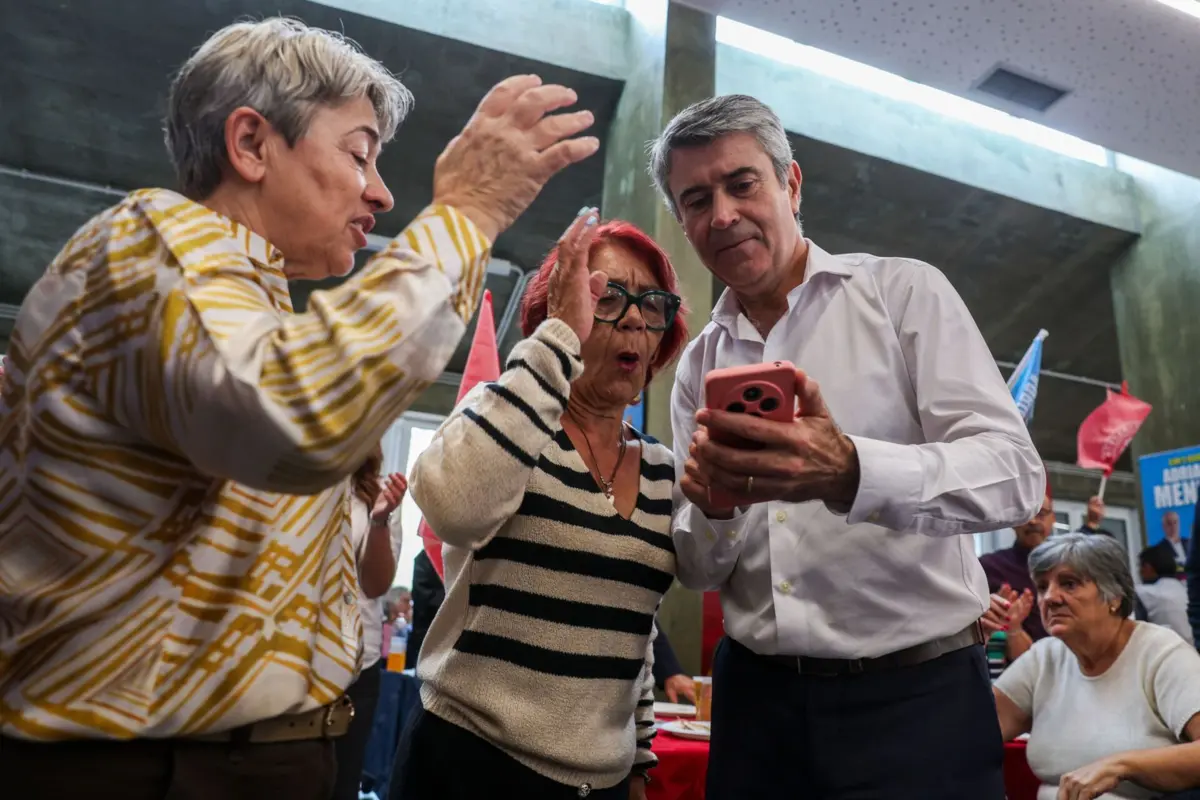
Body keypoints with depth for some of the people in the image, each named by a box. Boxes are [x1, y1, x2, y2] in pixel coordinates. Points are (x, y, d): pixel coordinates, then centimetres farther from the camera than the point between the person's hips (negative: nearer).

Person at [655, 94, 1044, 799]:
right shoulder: (699, 366, 6)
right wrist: (712, 507, -17)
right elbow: (699, 570, 6)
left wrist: (849, 472, -33)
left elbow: (1014, 474, -15)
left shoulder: (904, 291, -4)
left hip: (917, 693, -3)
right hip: (758, 695, 4)